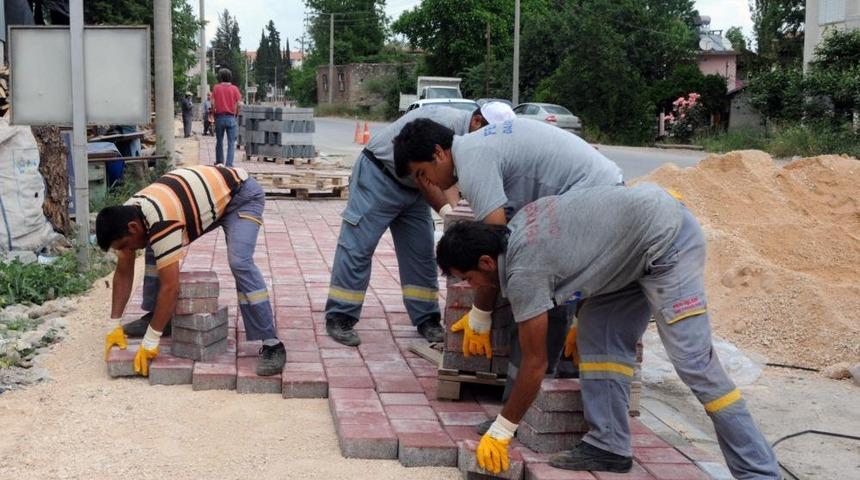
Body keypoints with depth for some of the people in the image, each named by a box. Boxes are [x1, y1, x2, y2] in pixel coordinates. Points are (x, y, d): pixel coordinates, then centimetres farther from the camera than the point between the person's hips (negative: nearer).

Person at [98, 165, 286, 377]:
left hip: (241, 195, -9)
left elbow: (170, 287, -35)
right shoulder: (125, 217, -10)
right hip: (208, 196, 9)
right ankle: (153, 317, 18)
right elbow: (123, 272, -1)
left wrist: (150, 342, -29)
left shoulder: (160, 223, -37)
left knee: (239, 263, -28)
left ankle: (271, 344, -25)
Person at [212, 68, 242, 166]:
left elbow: (213, 103, -6)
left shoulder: (216, 88, -1)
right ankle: (229, 164, -7)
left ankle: (219, 162, 27)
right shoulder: (234, 88, -2)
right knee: (231, 143, 0)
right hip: (231, 118, -1)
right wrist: (236, 115, 9)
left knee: (219, 141, 16)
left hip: (219, 117, 1)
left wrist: (213, 114, 8)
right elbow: (239, 104, -7)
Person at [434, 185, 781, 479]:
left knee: (692, 359, -12)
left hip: (666, 239, -10)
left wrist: (500, 431, -2)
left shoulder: (523, 273, -20)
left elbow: (535, 364, -13)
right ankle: (608, 446, 5)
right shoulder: (515, 231, 5)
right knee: (599, 336, 5)